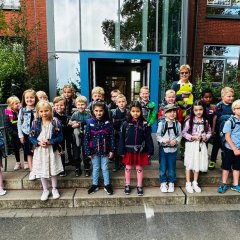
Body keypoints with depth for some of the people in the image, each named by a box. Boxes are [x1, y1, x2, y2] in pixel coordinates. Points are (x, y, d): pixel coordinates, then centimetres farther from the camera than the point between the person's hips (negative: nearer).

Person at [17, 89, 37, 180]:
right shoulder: (22, 109, -2)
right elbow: (19, 123, 1)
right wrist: (21, 135, -3)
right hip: (27, 134, 1)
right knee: (29, 153, 9)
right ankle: (32, 171, 19)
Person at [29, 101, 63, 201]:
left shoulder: (55, 123, -9)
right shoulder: (35, 123, -5)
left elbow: (60, 137, -8)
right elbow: (31, 137, -1)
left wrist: (49, 141, -21)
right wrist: (38, 143, -18)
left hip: (52, 150, -1)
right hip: (40, 151, 2)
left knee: (53, 170, 12)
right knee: (42, 171, 13)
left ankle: (54, 189, 33)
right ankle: (45, 190, 33)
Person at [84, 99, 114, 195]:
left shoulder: (108, 123, -8)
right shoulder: (90, 122, -8)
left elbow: (112, 137, -6)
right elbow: (86, 138, -6)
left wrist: (112, 150, -7)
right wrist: (88, 151, -7)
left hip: (105, 150, 0)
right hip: (94, 150, 1)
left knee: (105, 168, 14)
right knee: (95, 168, 17)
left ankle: (107, 185, 30)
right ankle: (95, 185, 34)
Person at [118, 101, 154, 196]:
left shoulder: (144, 124, -7)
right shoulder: (125, 124, -7)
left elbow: (148, 138, -4)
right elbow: (122, 138, -5)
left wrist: (150, 151, -6)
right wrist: (121, 151, -7)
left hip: (140, 151, 0)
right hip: (129, 150, 1)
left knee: (139, 168, 14)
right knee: (128, 168, 14)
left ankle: (139, 186, 31)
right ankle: (127, 185, 33)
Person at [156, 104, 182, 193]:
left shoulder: (177, 124, -3)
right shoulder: (161, 123, -8)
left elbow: (180, 135, 2)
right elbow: (158, 135, -4)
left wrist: (176, 140, -17)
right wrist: (163, 140, -21)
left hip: (173, 148, 1)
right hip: (163, 148, -1)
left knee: (172, 167, 12)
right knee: (163, 167, 8)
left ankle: (171, 183, 29)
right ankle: (163, 183, 25)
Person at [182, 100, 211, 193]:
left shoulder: (205, 121, 0)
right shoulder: (189, 121, -10)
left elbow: (209, 132, 7)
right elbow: (184, 133, -9)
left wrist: (206, 137, -12)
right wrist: (192, 137, -20)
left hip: (201, 144, 4)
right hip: (191, 144, -3)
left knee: (198, 164, 13)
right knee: (189, 164, 5)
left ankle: (195, 183, 29)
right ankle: (188, 184, 18)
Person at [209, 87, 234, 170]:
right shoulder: (218, 106, -10)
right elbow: (215, 118, -8)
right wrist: (213, 130, -8)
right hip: (219, 130, -2)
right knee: (216, 146, 13)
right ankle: (212, 161, 28)